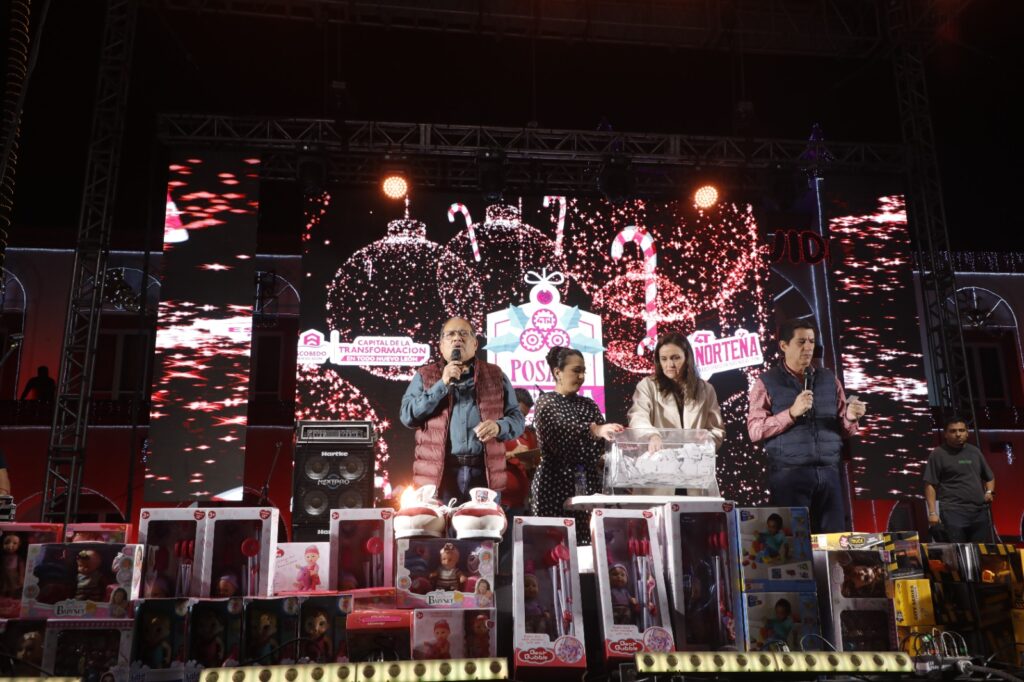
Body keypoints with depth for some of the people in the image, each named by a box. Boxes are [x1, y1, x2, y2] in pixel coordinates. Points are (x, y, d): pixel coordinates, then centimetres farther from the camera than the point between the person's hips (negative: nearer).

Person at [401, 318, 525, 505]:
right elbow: (408, 416, -2)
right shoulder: (425, 376, 10)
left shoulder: (495, 375, 13)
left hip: (484, 472, 1)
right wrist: (442, 384, -9)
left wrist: (498, 426, -10)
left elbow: (518, 418, 12)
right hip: (438, 473, -1)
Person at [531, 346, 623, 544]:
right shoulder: (546, 402, 1)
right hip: (556, 483, -4)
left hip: (587, 484, 4)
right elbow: (559, 431, -18)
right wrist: (594, 430, -34)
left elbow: (600, 445, 8)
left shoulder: (588, 405, 16)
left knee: (586, 539, -4)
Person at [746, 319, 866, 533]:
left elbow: (844, 431, 13)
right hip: (789, 475, -3)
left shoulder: (830, 380, 13)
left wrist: (851, 418, -9)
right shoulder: (767, 383, 2)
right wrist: (792, 413, -17)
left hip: (828, 474, 4)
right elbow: (755, 431, -8)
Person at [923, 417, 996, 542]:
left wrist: (989, 492, 6)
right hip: (954, 513, -5)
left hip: (980, 511, 5)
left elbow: (989, 477, 27)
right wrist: (932, 512, -12)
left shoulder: (975, 452, 15)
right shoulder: (938, 454, -1)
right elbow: (930, 485, -5)